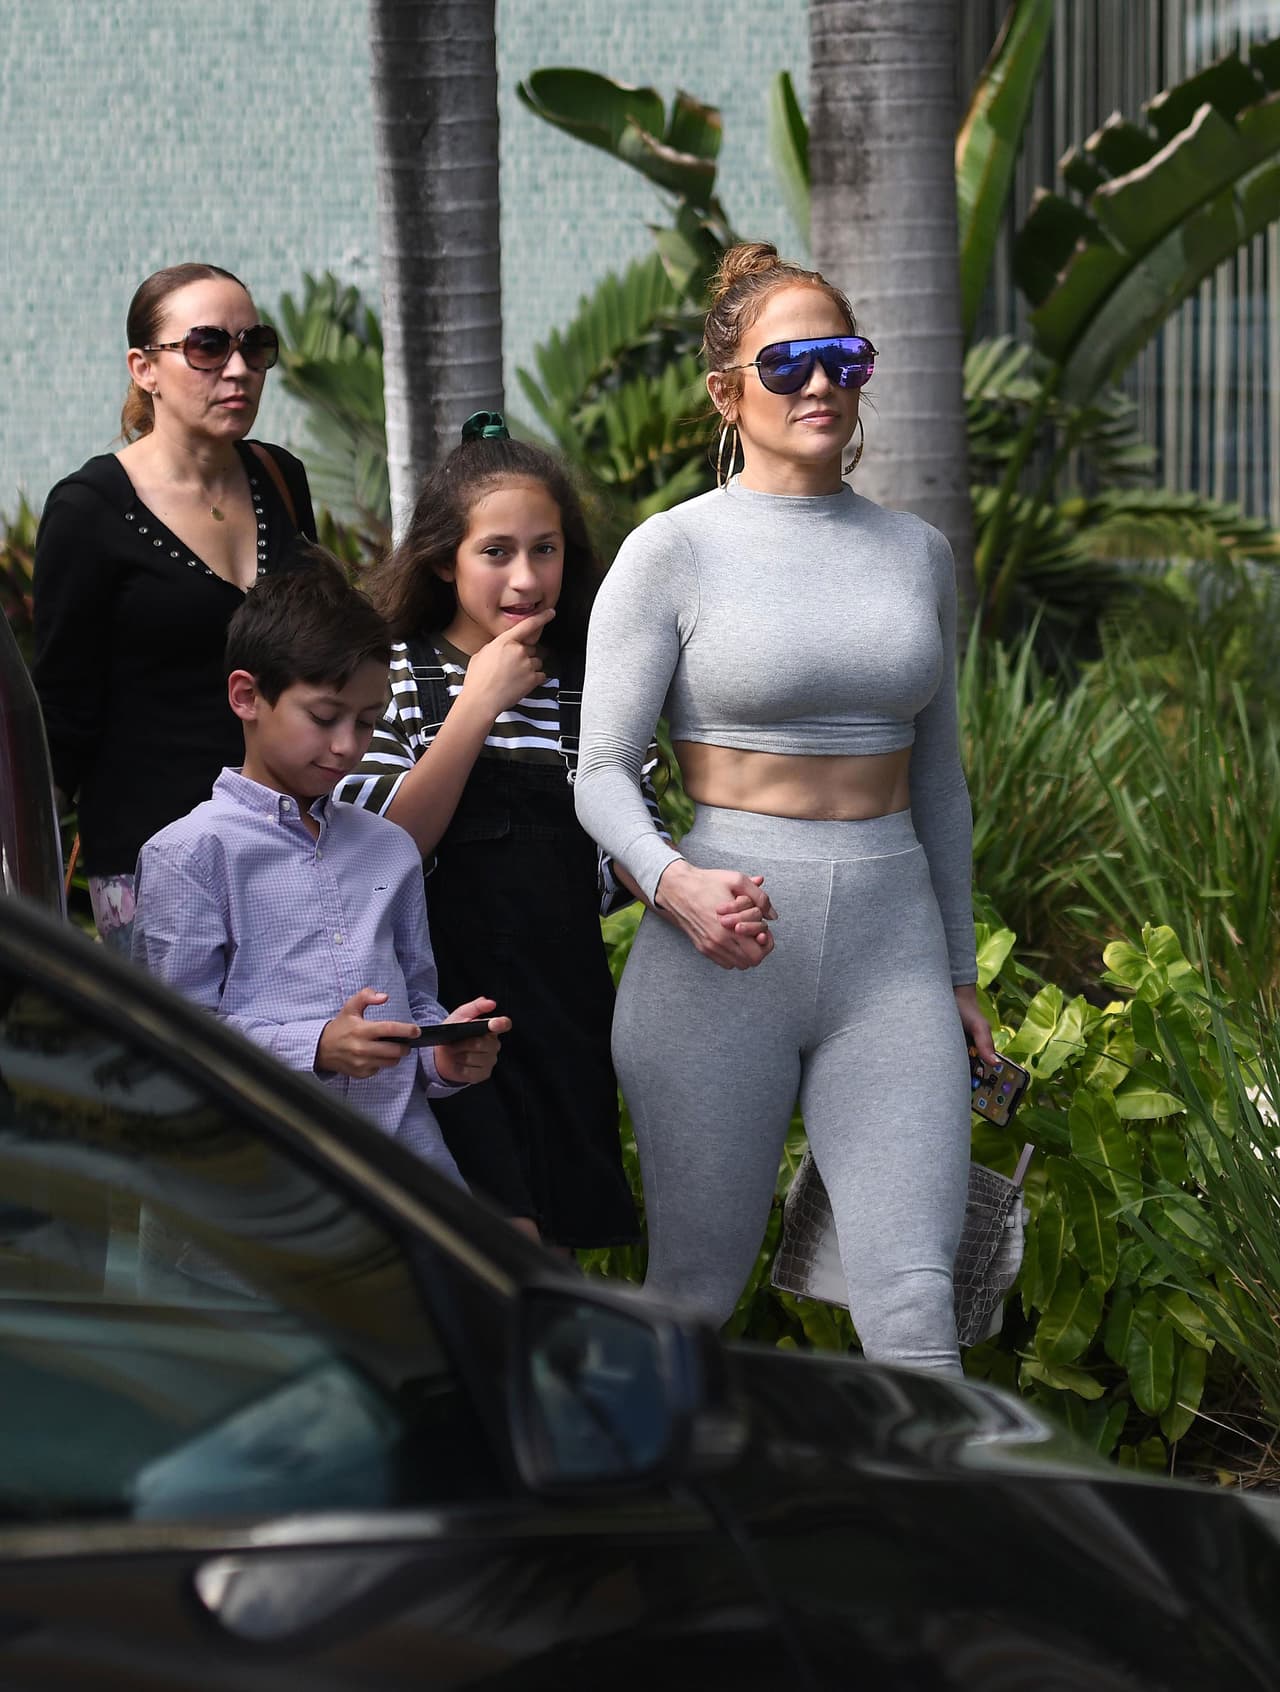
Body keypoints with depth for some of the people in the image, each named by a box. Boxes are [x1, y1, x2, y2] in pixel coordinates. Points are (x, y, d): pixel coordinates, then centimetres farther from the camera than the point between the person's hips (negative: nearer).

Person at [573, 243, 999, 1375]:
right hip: (722, 950, -3)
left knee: (913, 1302, -7)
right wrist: (675, 885, -25)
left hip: (890, 947, 3)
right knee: (699, 1286, 6)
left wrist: (959, 970, 21)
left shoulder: (919, 554, 11)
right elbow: (602, 770, -5)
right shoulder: (675, 551, -2)